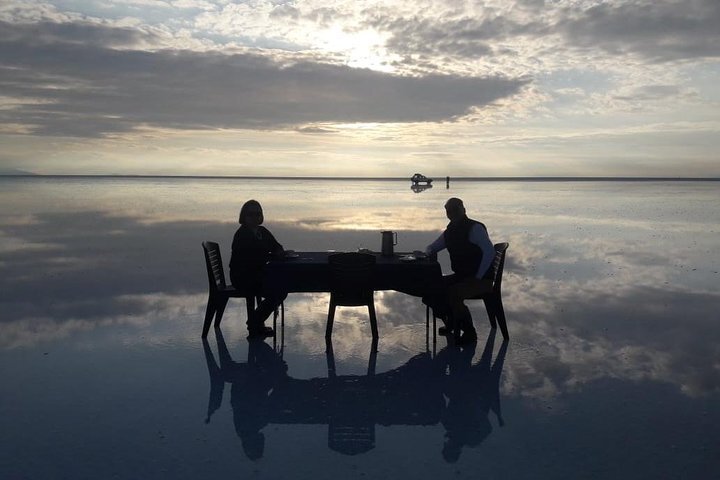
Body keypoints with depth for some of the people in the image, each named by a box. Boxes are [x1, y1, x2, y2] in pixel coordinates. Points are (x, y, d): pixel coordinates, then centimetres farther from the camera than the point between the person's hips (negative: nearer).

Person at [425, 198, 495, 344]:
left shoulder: (475, 228, -13)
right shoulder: (449, 232, 10)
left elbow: (490, 252, -24)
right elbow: (431, 248, 23)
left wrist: (477, 277, -24)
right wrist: (428, 253, -3)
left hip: (481, 280, -8)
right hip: (461, 276, 8)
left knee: (452, 293, -31)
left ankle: (469, 333, -12)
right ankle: (451, 322, 16)